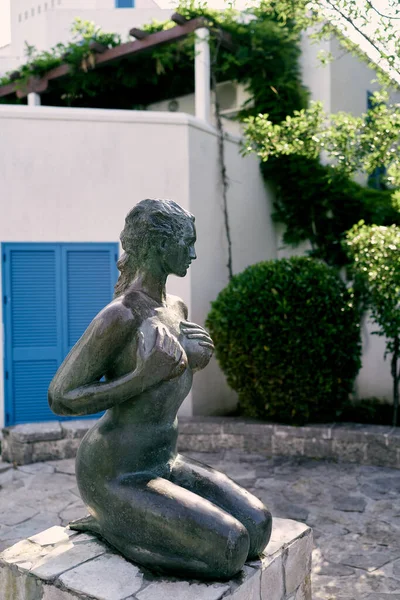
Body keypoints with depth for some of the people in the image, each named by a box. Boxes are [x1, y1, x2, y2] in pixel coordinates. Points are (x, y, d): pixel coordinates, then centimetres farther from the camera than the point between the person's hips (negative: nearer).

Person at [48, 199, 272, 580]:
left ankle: (131, 522, 10)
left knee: (257, 526, -6)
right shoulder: (118, 316, -24)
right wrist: (144, 377, -29)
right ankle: (110, 523, 0)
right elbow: (59, 399, -19)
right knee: (229, 548, -21)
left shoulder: (175, 307, 5)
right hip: (114, 477, -8)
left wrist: (190, 355, -1)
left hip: (162, 463, 8)